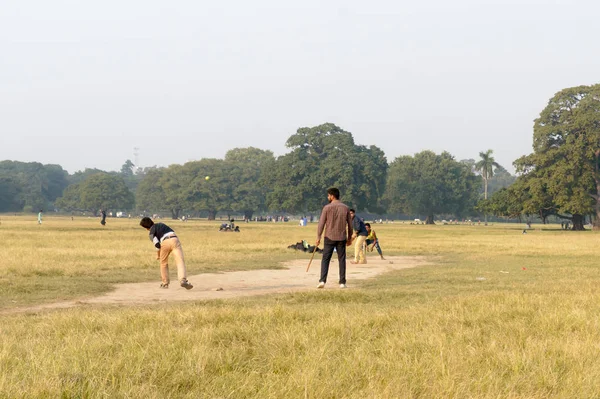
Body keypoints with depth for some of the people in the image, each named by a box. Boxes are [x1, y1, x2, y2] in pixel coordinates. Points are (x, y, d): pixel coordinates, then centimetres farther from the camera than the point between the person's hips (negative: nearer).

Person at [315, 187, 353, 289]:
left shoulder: (327, 207, -6)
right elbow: (350, 224, 8)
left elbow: (321, 223, -7)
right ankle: (342, 282, 6)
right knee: (342, 260, 7)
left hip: (329, 238, -2)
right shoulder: (345, 208, 5)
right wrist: (349, 238, 17)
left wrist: (318, 237, -2)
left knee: (325, 259, 1)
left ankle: (322, 281, -10)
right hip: (342, 238, 2)